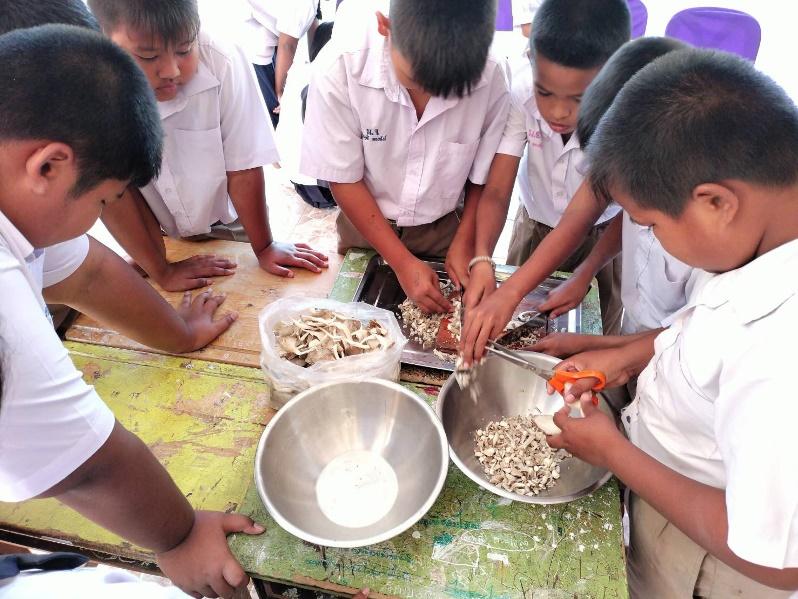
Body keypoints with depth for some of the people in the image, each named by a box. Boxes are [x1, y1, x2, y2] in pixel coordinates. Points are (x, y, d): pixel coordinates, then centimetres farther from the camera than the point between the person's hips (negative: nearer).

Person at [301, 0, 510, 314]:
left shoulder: (490, 77, -25)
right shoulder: (338, 68, -28)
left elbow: (483, 174, -8)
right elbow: (343, 179, -19)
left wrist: (464, 242, -7)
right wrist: (402, 262, -19)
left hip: (444, 228, 1)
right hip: (366, 227, 0)